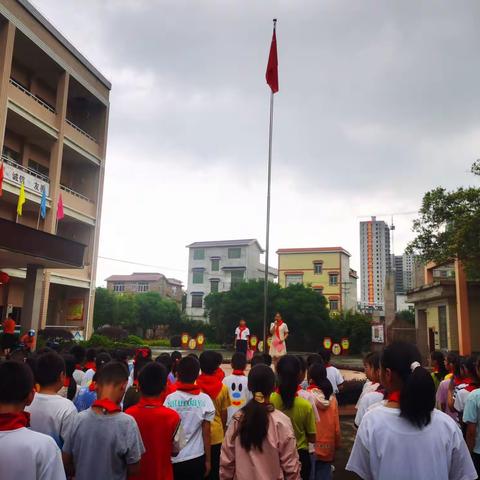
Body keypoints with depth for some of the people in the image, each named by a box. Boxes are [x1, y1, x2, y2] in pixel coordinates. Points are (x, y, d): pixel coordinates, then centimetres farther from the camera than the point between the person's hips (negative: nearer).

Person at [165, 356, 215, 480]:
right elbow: (206, 433, -5)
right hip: (196, 459, 1)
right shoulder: (205, 399, -8)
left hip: (174, 459, 0)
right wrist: (208, 460, 6)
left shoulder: (170, 399, -10)